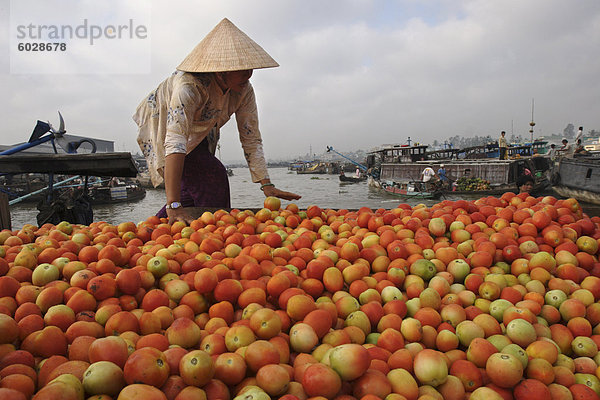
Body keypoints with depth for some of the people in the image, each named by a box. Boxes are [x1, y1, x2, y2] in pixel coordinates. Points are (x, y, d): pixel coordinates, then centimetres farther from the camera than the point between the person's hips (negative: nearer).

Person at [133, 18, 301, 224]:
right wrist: (173, 204, -57)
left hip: (198, 136, 6)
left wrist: (267, 186, -25)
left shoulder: (244, 91, -22)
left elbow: (251, 139, -18)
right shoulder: (189, 85, -40)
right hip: (162, 128, -6)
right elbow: (175, 140, -50)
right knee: (213, 176, -22)